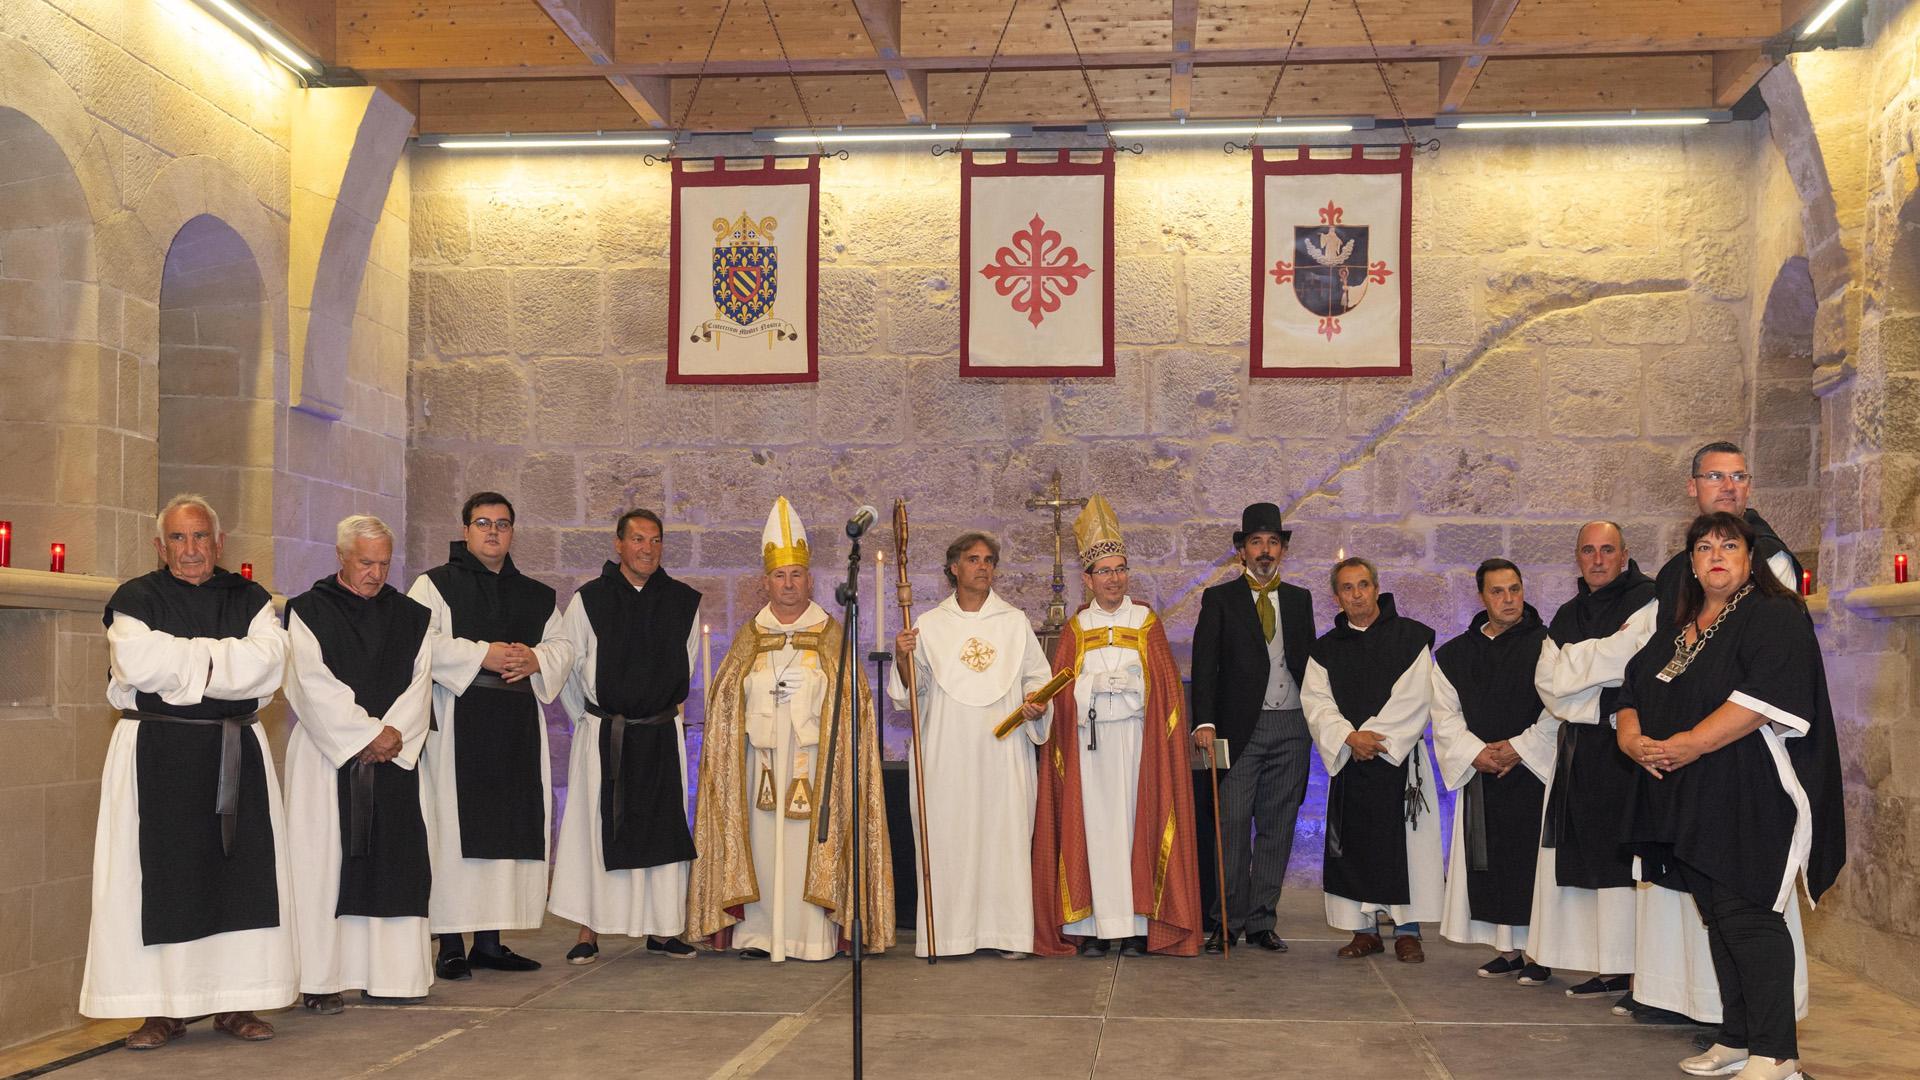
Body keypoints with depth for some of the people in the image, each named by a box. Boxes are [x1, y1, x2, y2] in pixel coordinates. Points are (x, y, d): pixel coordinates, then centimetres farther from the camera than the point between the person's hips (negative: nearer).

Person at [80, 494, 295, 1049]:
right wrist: (220, 657, -9)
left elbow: (269, 661, -8)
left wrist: (184, 662, -11)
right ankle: (162, 1009, 3)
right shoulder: (136, 598, 3)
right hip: (156, 753, -2)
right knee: (160, 874, -3)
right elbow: (138, 662, -16)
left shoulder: (250, 599, 10)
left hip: (237, 754, 2)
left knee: (242, 872, 1)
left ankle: (236, 1002, 8)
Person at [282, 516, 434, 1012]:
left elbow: (420, 681, 5)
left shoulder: (410, 617, 12)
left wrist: (393, 732, -11)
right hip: (327, 754, -3)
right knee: (325, 858, -4)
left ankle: (389, 974, 7)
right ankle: (320, 979, 0)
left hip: (395, 756, 3)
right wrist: (366, 735, -13)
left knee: (392, 858, 2)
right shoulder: (309, 611, 1)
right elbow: (314, 683, -8)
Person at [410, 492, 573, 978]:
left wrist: (536, 659, -5)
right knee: (456, 829, -7)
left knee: (510, 827, 4)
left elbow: (562, 645, 17)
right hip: (457, 723, -5)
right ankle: (451, 945, -5)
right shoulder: (435, 585, 3)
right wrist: (482, 655, -15)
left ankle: (489, 941, 10)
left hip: (518, 725, 5)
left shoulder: (536, 595, 18)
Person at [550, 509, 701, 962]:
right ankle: (588, 933, 6)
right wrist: (588, 719, 8)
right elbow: (566, 667, 4)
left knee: (663, 827, 4)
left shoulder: (683, 601, 3)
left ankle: (662, 929, 13)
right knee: (597, 826, -1)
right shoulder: (589, 600, -3)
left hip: (663, 733, 2)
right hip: (604, 734, -2)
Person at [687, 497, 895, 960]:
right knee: (760, 844, 0)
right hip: (761, 760, 2)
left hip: (814, 761, -2)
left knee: (811, 843, -3)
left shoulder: (832, 637, 4)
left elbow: (853, 703, 2)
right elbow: (725, 704, 12)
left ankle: (814, 936, 2)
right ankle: (759, 933, 6)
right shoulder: (749, 638, 11)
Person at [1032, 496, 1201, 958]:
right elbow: (1062, 690, 5)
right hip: (1087, 742, 1)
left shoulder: (1147, 623, 9)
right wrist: (1113, 681, -8)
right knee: (1092, 825, -2)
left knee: (1134, 824, -2)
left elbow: (1163, 684, 1)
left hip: (1136, 741, -1)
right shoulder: (1076, 629, 11)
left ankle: (1136, 926, 1)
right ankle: (1093, 927, 0)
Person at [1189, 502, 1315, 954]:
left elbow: (1310, 662, 14)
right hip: (1241, 727, -3)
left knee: (1277, 826, 5)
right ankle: (1229, 921, 4)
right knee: (1233, 824, -5)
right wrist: (1204, 722, -15)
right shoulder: (1220, 599, 4)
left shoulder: (1300, 599, 15)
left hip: (1292, 726, 3)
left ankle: (1262, 921, 13)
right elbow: (1204, 666, -3)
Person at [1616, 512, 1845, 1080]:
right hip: (1689, 800, 8)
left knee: (1745, 918, -9)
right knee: (1718, 918, 10)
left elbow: (1768, 693, -20)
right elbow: (1633, 691, 19)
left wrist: (1691, 743, -22)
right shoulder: (1676, 631, 19)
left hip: (1749, 798, -7)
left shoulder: (1774, 617, -5)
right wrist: (1631, 737, -4)